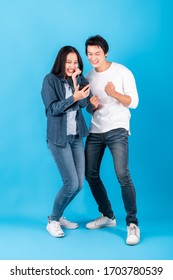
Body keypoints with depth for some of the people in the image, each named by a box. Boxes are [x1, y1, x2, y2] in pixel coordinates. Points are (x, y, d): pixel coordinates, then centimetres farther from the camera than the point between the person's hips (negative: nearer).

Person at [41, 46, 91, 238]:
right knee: (71, 183, -10)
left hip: (76, 137, 6)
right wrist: (74, 98, -26)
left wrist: (76, 81, -18)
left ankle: (58, 216, 26)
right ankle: (52, 221, 9)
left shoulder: (79, 79, 7)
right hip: (58, 138, -6)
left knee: (79, 184, 6)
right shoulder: (51, 80, -6)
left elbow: (84, 103, -8)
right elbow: (52, 109, -15)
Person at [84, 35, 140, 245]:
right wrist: (91, 105, -7)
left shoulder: (122, 72, -4)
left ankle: (132, 223, -7)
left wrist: (115, 94, -25)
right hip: (95, 131, 6)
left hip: (117, 130, -6)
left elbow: (133, 102, -8)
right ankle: (107, 216, 24)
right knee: (91, 174, 7)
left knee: (122, 175, -18)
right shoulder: (88, 77, 10)